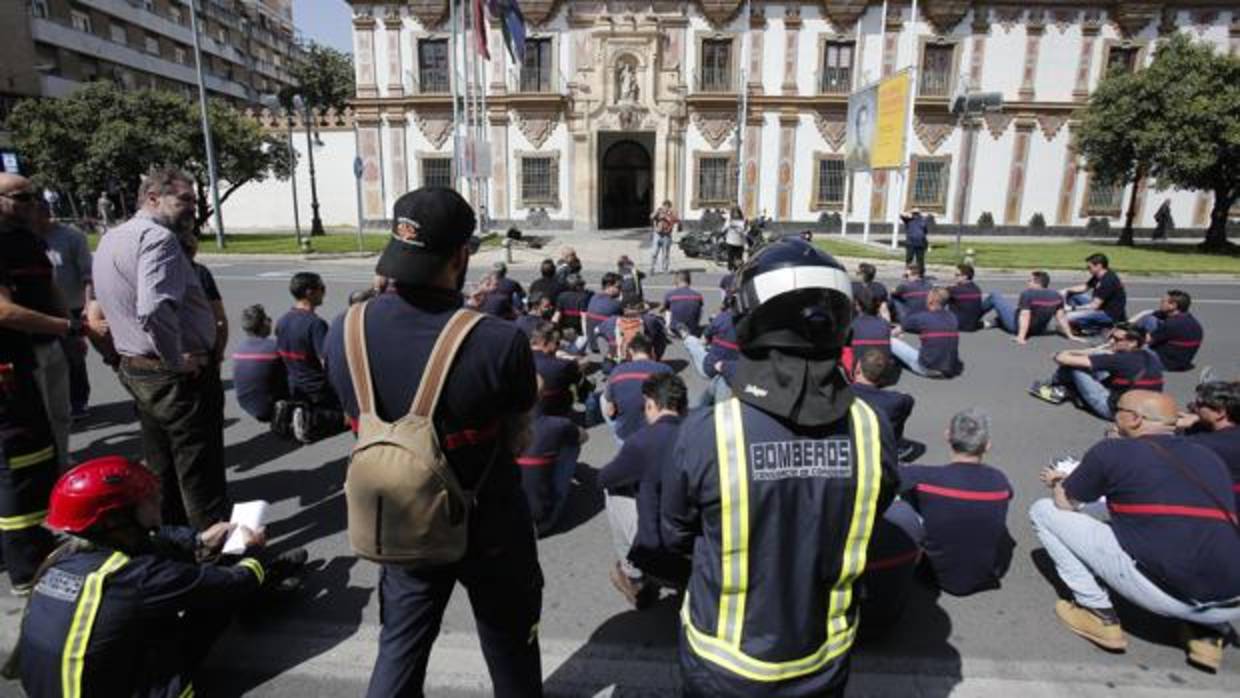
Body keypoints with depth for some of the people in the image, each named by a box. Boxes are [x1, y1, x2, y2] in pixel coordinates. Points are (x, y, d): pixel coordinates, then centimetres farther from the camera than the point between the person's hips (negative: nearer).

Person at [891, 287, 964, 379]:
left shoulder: (919, 318, -8)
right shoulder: (952, 318, 6)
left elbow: (893, 333, 7)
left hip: (928, 370, -5)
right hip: (953, 371, 5)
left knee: (891, 341, 3)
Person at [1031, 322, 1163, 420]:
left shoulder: (1121, 360, -24)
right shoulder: (1150, 358, 1)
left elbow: (1063, 359, -23)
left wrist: (1061, 355, 0)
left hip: (1114, 410, -9)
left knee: (1073, 364, -10)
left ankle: (1052, 387, 16)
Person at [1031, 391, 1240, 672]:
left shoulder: (1112, 451, -1)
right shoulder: (1209, 458, 16)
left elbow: (1064, 503, 10)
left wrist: (1057, 482, 34)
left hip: (1160, 590, -6)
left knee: (1044, 511, 7)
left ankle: (1101, 616, 8)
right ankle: (1208, 633, 19)